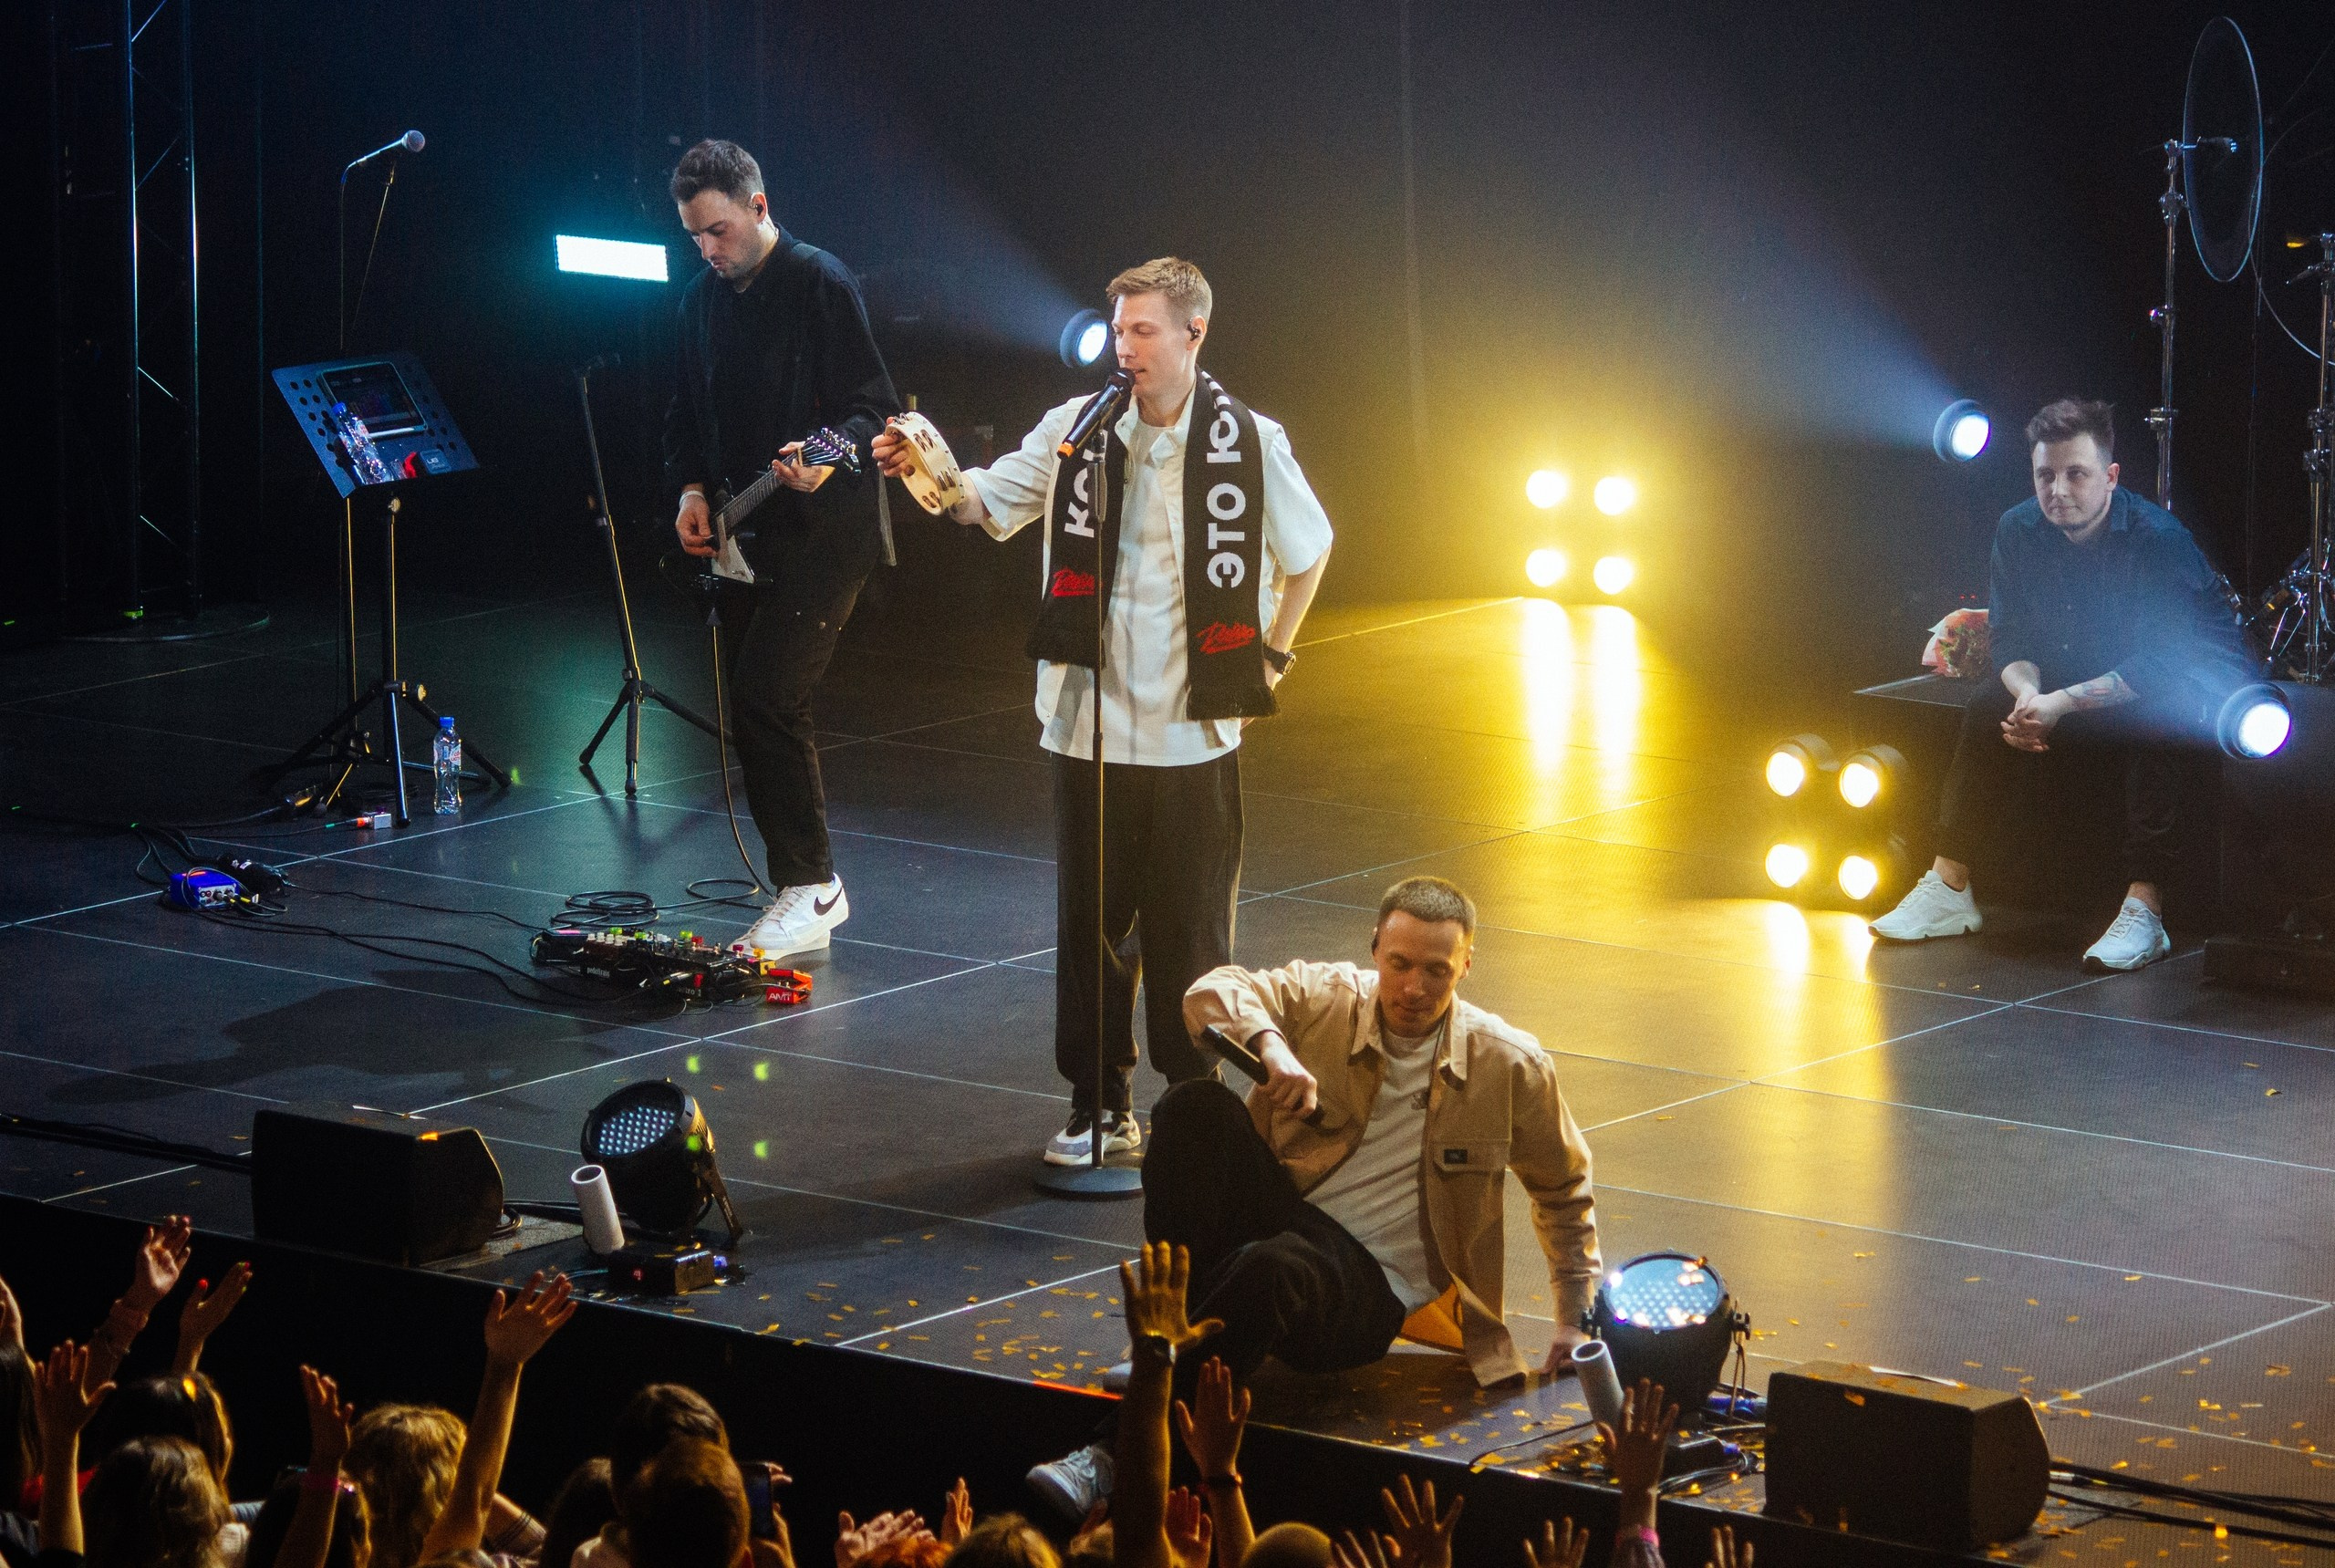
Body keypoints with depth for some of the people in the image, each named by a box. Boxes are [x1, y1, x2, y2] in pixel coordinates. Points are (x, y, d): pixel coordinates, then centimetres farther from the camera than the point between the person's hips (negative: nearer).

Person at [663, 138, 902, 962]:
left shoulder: (820, 284, -11)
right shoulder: (702, 297, 11)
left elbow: (874, 402, -12)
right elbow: (689, 410, 19)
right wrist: (692, 488, 2)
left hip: (824, 526, -8)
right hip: (747, 529, 8)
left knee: (765, 692, -16)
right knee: (757, 698, 8)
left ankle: (808, 888, -9)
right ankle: (813, 887, 17)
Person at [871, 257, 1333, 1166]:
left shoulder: (1246, 443, -2)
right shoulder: (1079, 428, 1)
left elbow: (1308, 549, 13)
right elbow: (993, 502, -5)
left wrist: (1269, 658, 10)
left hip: (1194, 733, -2)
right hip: (1091, 725, 2)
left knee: (1189, 928, 3)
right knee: (1090, 921, 6)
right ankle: (1099, 1106, 16)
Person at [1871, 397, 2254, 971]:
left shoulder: (2157, 537, -26)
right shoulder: (2019, 531, -8)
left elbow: (2159, 663, -30)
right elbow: (2011, 638, -2)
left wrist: (2065, 702, -36)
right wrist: (2028, 693, -25)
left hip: (2199, 682, -6)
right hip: (2085, 677, 6)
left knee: (2147, 725, -37)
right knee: (1991, 709, -14)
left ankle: (2144, 909, -39)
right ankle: (1948, 889, -8)